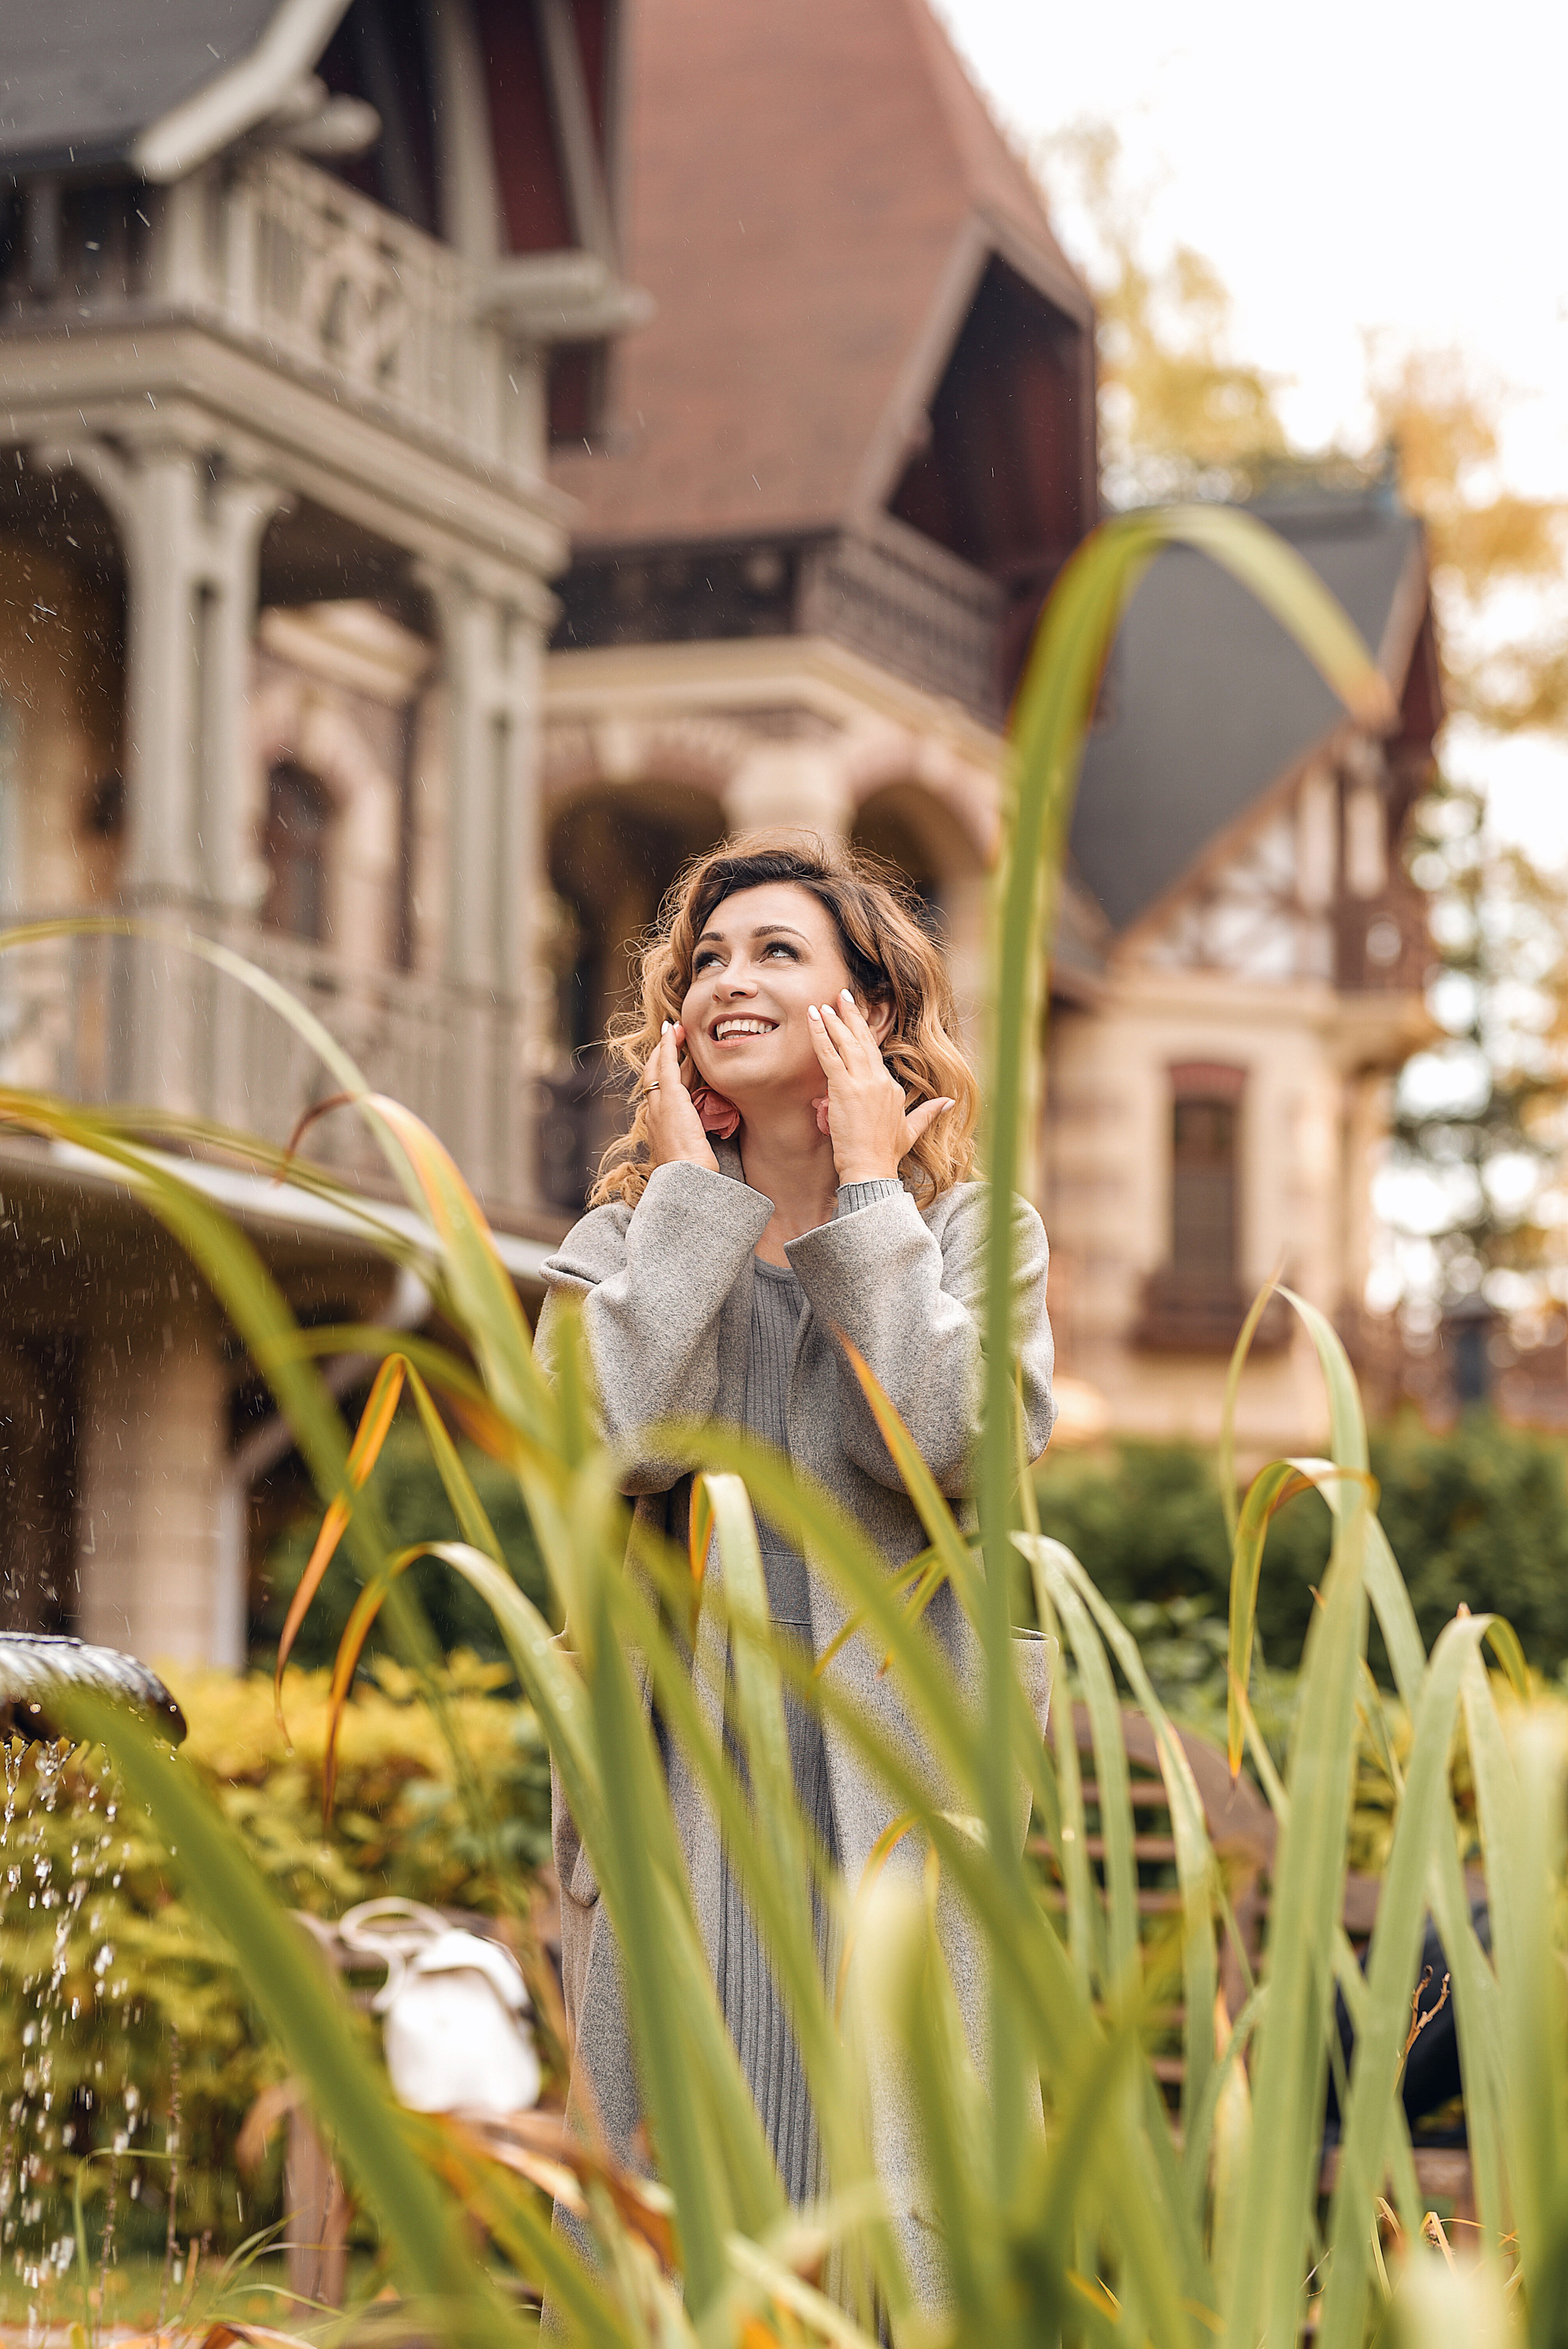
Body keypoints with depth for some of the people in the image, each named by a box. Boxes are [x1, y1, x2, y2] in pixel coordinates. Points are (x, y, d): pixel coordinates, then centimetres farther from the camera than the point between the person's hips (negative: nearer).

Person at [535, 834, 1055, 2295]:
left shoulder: (975, 1231, 8)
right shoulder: (626, 1240, 12)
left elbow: (953, 1446, -12)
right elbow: (609, 1438, -9)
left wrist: (869, 1197, -4)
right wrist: (691, 1195, -2)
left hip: (894, 1792, -1)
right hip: (678, 1807, 1)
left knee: (893, 2207, -3)